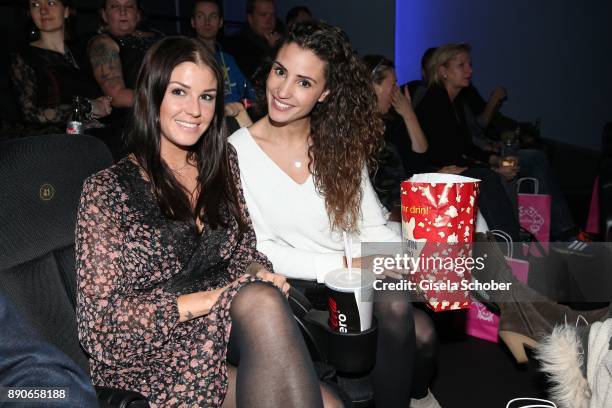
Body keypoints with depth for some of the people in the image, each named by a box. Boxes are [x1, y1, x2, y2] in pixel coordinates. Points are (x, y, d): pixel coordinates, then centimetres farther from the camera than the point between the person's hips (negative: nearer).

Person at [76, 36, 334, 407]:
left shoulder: (223, 162, 8)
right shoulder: (107, 190, -6)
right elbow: (101, 321, -9)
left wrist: (260, 274, -10)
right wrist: (205, 299, -20)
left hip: (226, 328, 4)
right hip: (149, 356, -4)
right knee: (262, 302, -31)